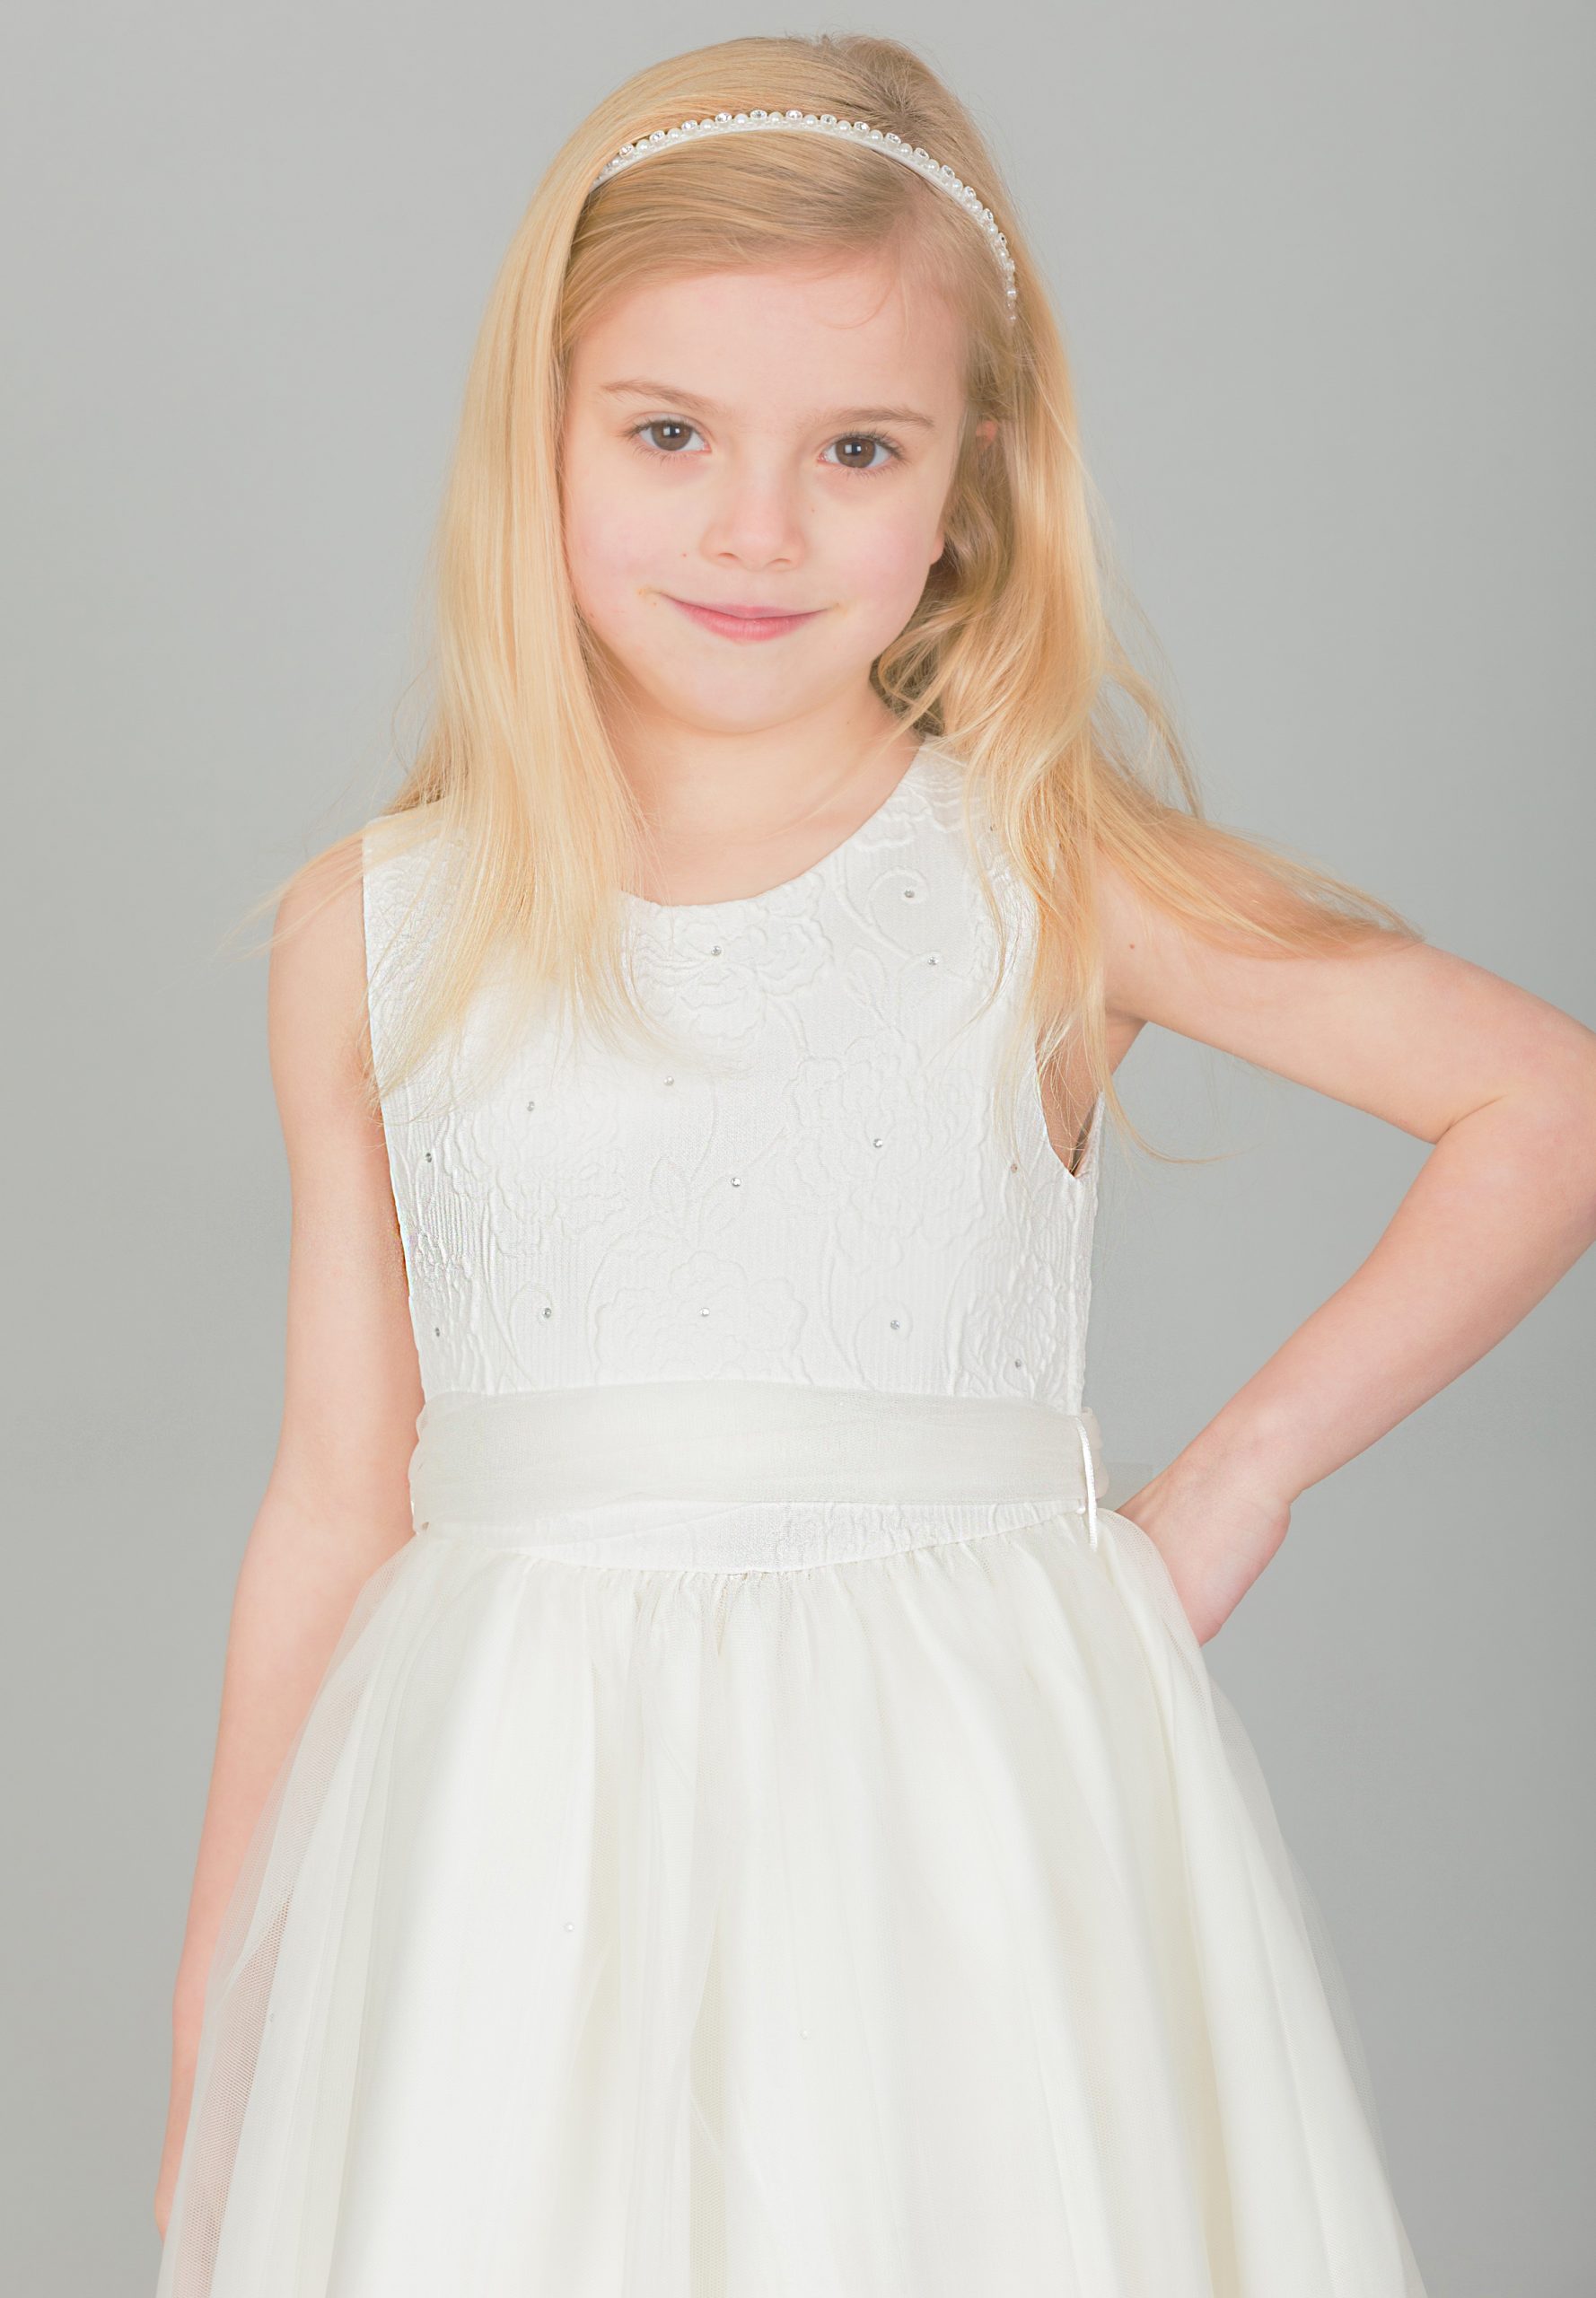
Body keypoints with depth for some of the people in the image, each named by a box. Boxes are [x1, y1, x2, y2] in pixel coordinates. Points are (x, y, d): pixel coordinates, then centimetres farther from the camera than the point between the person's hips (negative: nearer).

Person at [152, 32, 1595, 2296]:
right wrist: (215, 2021, 10)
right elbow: (340, 1494, 7)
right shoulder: (376, 940, 2)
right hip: (524, 1839, 2)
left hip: (960, 1808, -1)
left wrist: (1242, 1473, -2)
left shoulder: (1052, 877, -3)